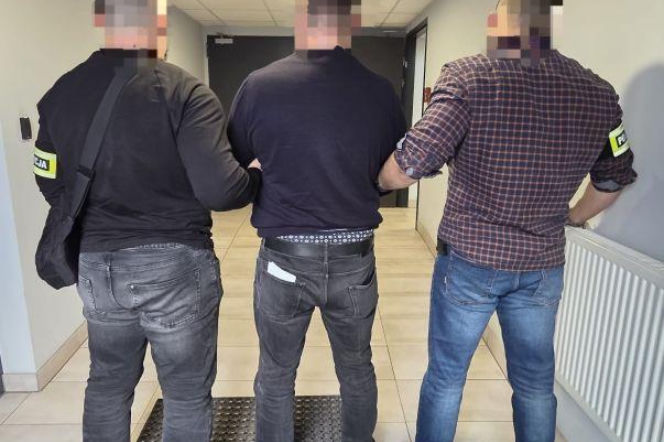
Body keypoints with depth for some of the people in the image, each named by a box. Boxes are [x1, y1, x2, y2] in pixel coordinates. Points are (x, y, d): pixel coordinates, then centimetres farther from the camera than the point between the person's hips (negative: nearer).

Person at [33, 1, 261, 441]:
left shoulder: (61, 92, 2)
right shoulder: (185, 91, -15)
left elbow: (52, 186, 10)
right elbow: (219, 188, -23)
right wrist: (262, 177, -3)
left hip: (95, 264, 6)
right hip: (175, 264, -5)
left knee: (108, 384, 26)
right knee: (187, 394, 13)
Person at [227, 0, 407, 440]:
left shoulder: (259, 86, -11)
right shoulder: (381, 92, -8)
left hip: (283, 260, -1)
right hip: (355, 260, 2)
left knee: (276, 375, 20)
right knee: (357, 368, 24)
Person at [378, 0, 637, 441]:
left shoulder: (469, 77, -16)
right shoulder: (599, 93, 0)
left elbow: (405, 170, -23)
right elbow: (614, 179, 13)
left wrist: (380, 179, -1)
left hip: (468, 261, -3)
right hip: (543, 268, 4)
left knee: (445, 377, 16)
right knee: (536, 383, 22)